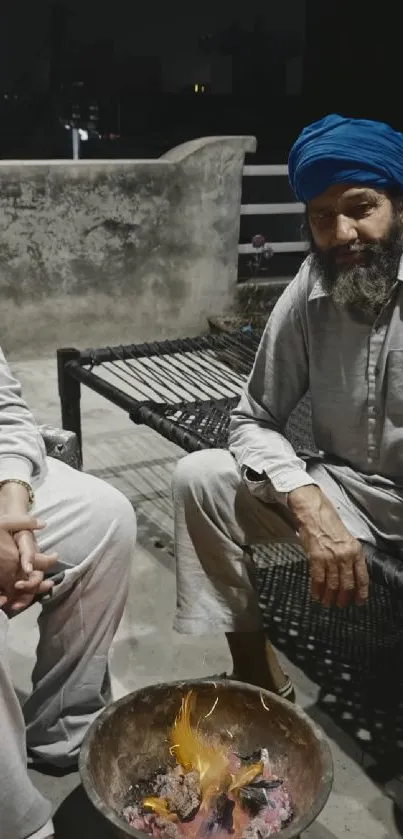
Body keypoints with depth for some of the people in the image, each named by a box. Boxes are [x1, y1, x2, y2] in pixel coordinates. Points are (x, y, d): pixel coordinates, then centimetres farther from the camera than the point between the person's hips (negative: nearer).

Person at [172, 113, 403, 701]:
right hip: (349, 491, 4)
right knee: (200, 480, -11)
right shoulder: (309, 292, -4)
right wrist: (312, 510, -20)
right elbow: (255, 420, -1)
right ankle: (259, 684, 3)